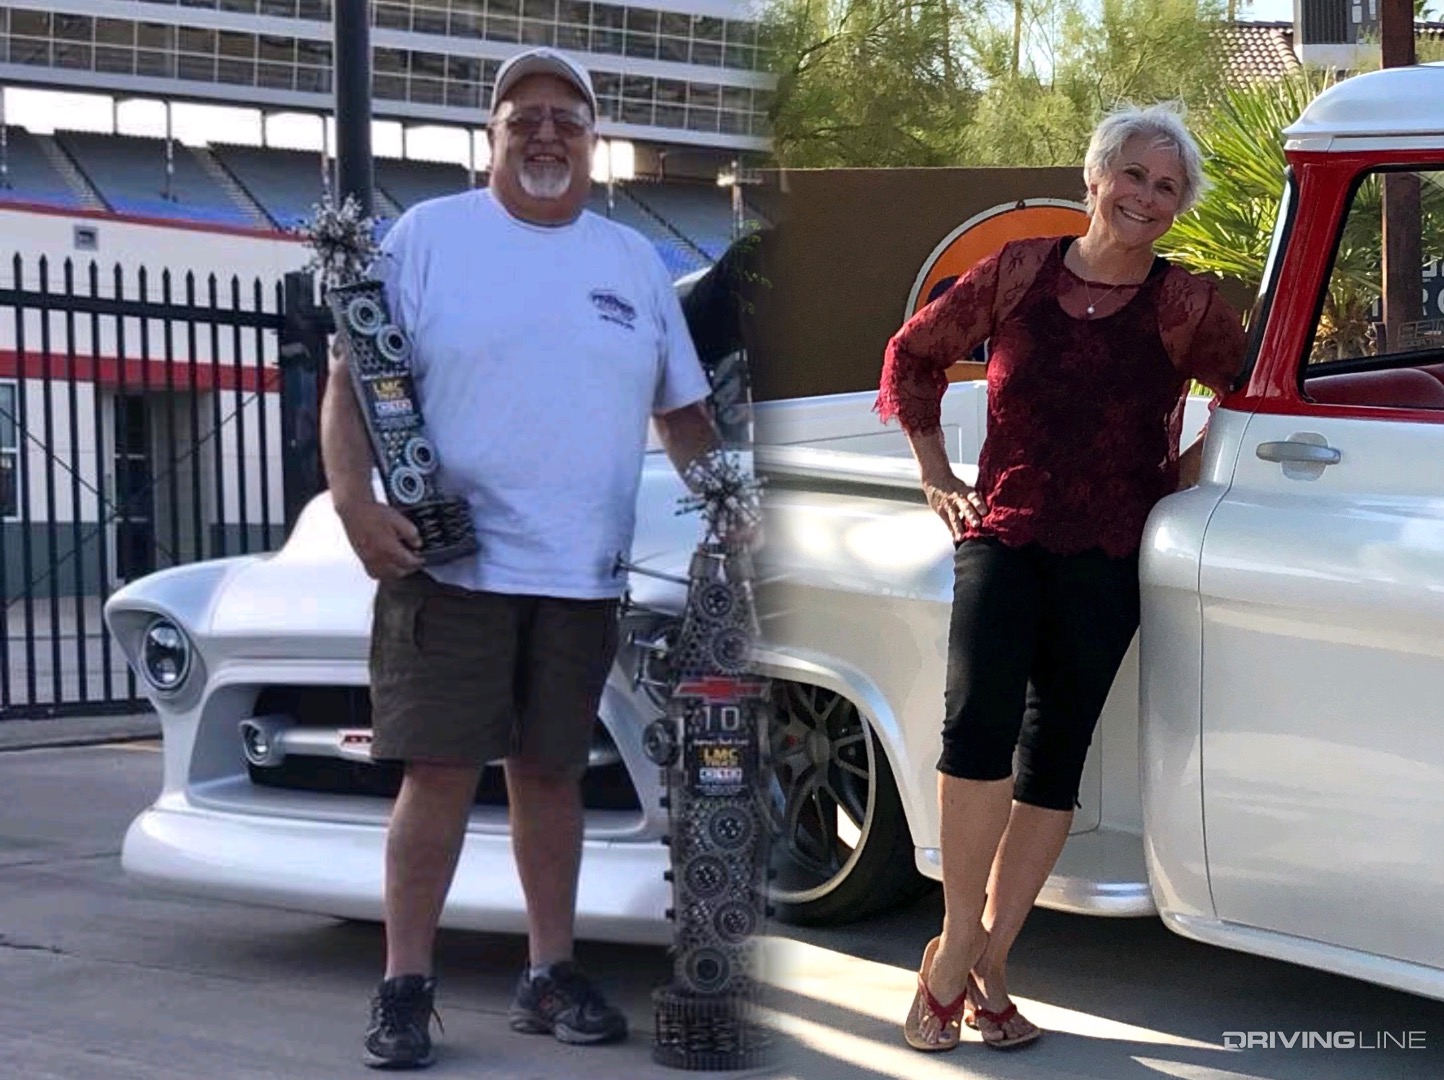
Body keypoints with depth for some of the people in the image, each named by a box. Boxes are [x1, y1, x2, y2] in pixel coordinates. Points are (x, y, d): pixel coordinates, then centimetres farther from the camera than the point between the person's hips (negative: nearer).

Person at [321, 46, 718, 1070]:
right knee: (440, 773, -5)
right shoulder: (428, 237, 1)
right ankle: (405, 988, 3)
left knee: (551, 772, 11)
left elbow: (681, 409, 19)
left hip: (582, 574, 4)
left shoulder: (636, 263, 13)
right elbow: (354, 381, -4)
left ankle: (551, 975, 20)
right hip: (449, 563, -3)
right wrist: (356, 500, -18)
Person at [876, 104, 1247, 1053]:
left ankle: (986, 960, 11)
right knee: (979, 724, -20)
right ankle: (958, 942, -9)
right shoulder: (1018, 272, 3)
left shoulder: (1185, 308, 1)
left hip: (1108, 558, 1)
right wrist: (936, 473, 10)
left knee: (1053, 761, 2)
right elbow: (914, 355, 15)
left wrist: (1190, 473, 1)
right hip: (1003, 537, 0)